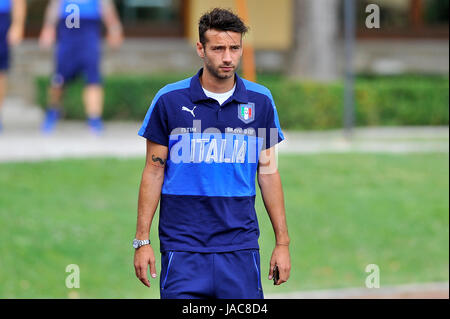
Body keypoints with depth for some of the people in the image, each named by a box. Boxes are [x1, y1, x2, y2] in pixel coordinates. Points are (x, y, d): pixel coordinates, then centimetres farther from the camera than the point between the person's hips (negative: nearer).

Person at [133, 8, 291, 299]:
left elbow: (268, 172, 10)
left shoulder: (260, 101, 4)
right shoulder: (170, 100, -2)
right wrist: (142, 240, -2)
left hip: (241, 245, 2)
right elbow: (154, 172, 3)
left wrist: (282, 242, 7)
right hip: (183, 247, -2)